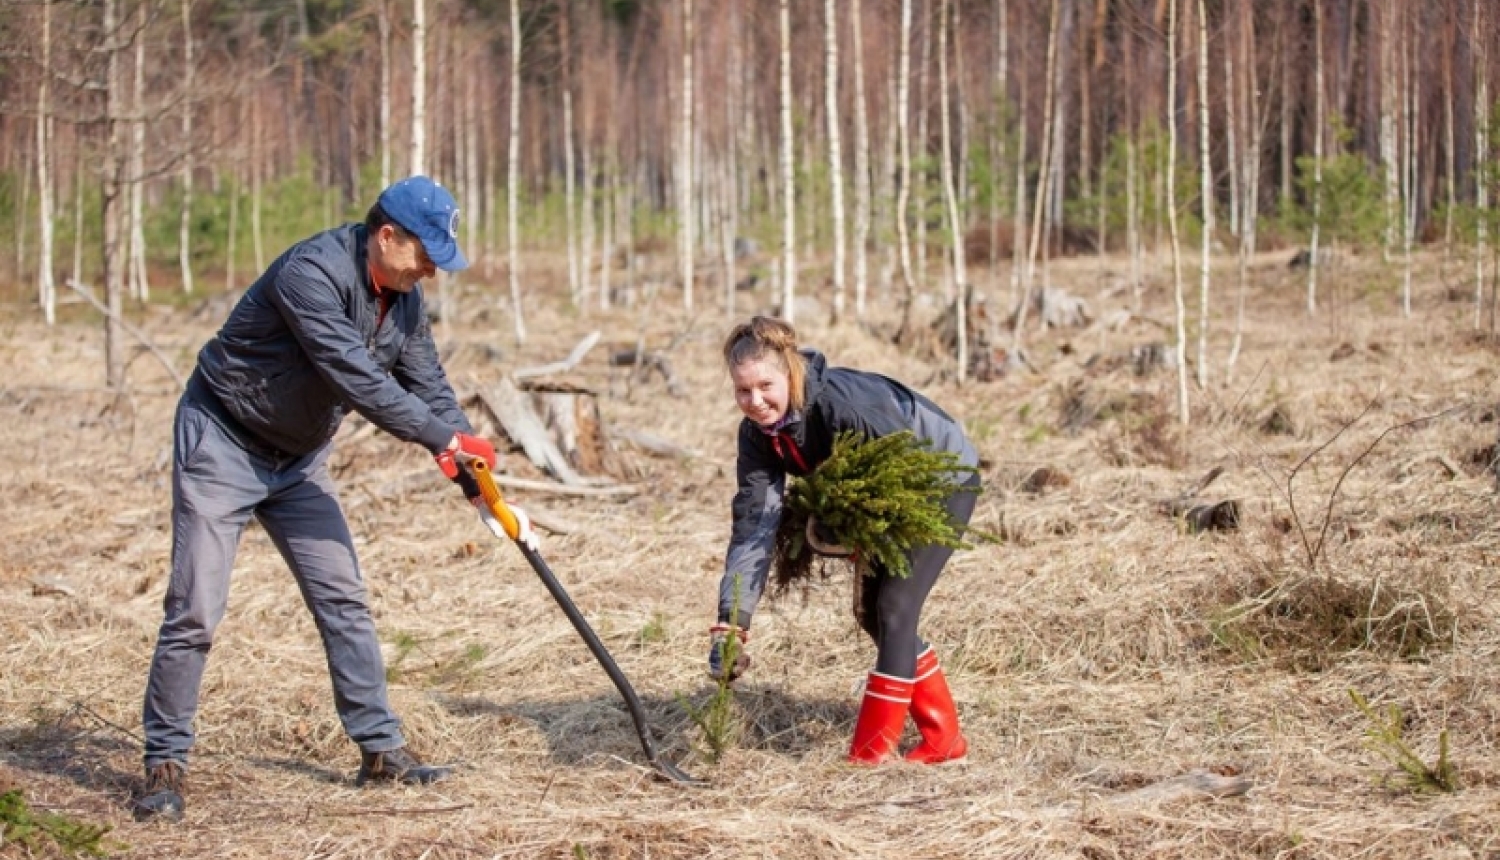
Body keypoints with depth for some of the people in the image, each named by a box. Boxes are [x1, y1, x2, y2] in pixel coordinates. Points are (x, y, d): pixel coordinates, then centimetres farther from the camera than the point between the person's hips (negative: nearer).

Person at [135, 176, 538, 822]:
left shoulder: (403, 298, -2)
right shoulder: (313, 273, -28)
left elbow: (429, 388, 0)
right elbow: (357, 378, -33)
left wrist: (480, 487, -8)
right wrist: (446, 437, -28)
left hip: (298, 459, 8)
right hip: (223, 446, -8)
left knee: (343, 599, 5)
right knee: (195, 610, -8)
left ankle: (380, 747, 12)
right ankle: (164, 763, 2)